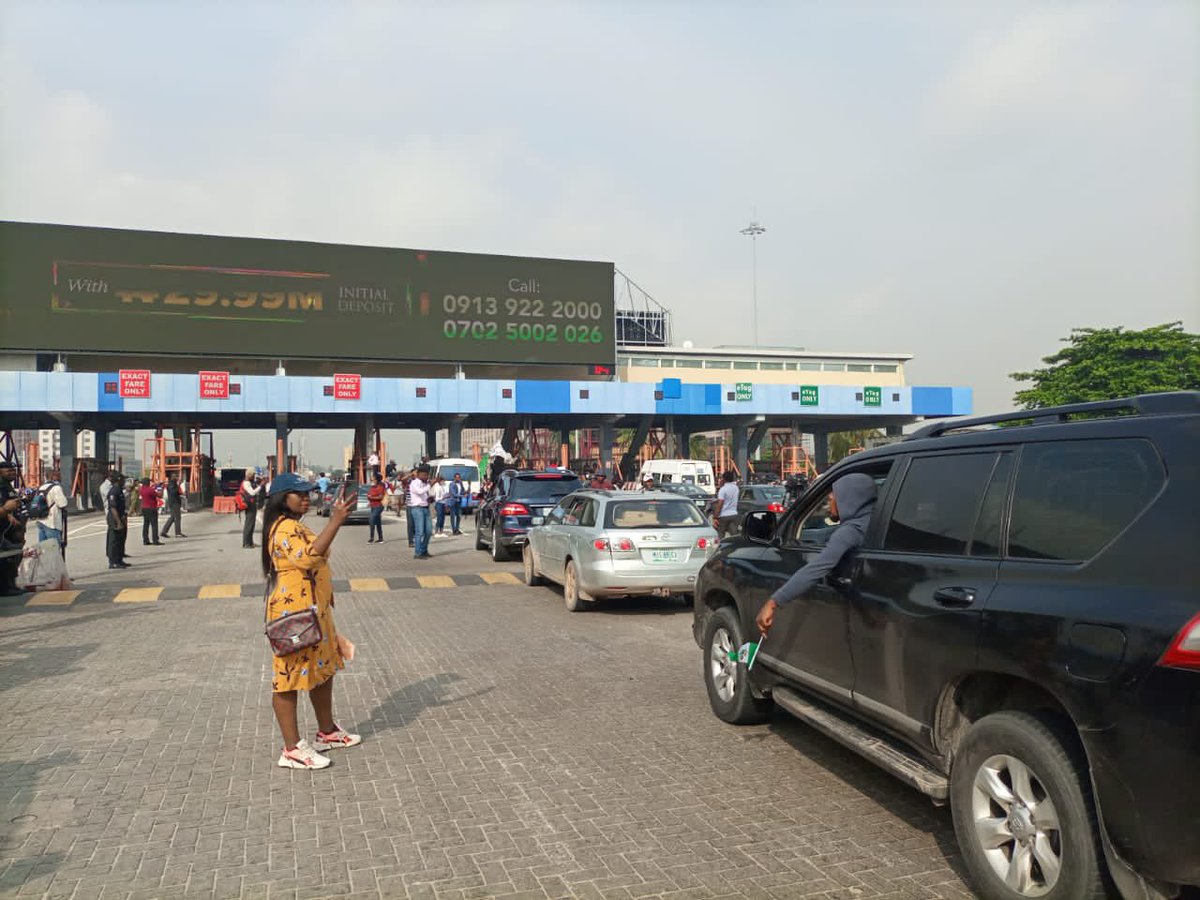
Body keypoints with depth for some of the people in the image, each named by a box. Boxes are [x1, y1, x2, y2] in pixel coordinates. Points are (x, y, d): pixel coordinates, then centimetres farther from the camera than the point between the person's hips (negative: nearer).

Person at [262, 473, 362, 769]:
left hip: (313, 612, 11)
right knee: (290, 677, -3)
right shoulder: (285, 528, -18)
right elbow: (309, 556, -35)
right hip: (294, 615, -11)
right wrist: (335, 522, -38)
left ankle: (327, 732, 32)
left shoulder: (295, 526, 17)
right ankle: (292, 749, 4)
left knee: (323, 671, 18)